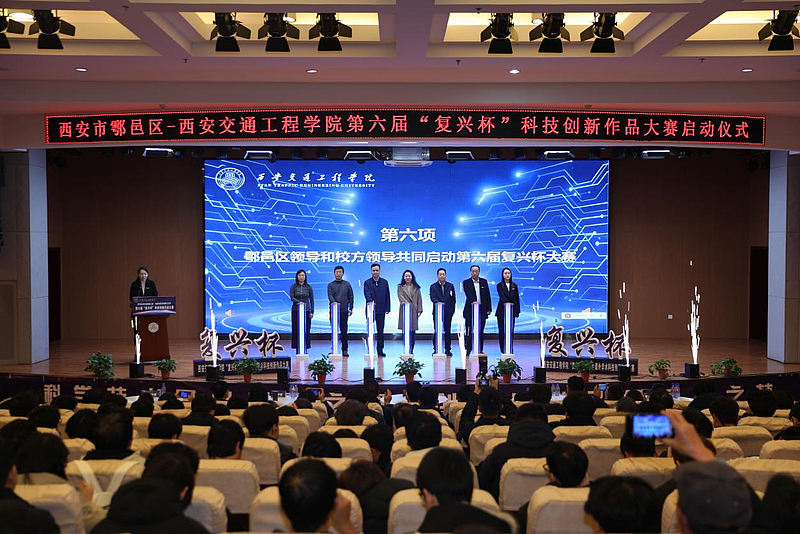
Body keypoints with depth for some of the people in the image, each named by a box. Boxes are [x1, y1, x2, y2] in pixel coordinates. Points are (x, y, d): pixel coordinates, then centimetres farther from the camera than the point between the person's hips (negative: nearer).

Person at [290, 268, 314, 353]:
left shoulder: (308, 287, 5)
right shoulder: (293, 286, 2)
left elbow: (311, 300, 5)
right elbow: (292, 297, -9)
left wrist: (312, 311, 0)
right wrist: (298, 302, -27)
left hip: (306, 310, 1)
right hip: (296, 311, -1)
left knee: (306, 330, 0)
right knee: (296, 330, -1)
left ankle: (305, 348, 6)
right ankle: (298, 349, 5)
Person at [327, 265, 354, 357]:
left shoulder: (347, 284, 11)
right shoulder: (330, 285, 9)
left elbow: (350, 297, 11)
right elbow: (330, 295, -5)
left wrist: (351, 308, 3)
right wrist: (333, 301, -26)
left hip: (344, 310, 0)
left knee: (344, 331, 0)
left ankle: (344, 350, 4)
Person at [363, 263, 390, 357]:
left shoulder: (384, 282, 10)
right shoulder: (367, 283, 2)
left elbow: (387, 296, 10)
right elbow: (367, 294, -14)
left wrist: (387, 308, 3)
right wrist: (371, 301, -35)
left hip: (381, 311, 2)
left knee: (380, 331, 5)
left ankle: (380, 350, 10)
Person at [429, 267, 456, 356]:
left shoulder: (450, 286, 11)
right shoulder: (433, 286, 5)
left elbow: (453, 299, 10)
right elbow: (432, 297, -10)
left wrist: (452, 310, 2)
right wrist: (438, 303, -30)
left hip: (448, 312, 1)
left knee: (447, 331, 3)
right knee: (437, 331, -2)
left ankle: (447, 349, 8)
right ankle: (436, 349, 4)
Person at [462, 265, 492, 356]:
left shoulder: (484, 282, 10)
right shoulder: (466, 283, 0)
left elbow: (488, 296, 10)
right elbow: (468, 294, -16)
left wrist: (489, 309, 5)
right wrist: (473, 301, -34)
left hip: (482, 310, 3)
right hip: (470, 310, -3)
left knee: (480, 331, 6)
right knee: (469, 331, -2)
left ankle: (480, 350, 13)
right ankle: (468, 350, 4)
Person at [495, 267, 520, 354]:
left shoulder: (514, 285, 10)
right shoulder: (499, 285, 0)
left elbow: (517, 299, 9)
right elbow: (502, 297, -12)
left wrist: (517, 311, 3)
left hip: (512, 311, 3)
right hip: (502, 311, -2)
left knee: (511, 331, 2)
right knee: (502, 331, 0)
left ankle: (510, 349, 5)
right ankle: (503, 350, 6)